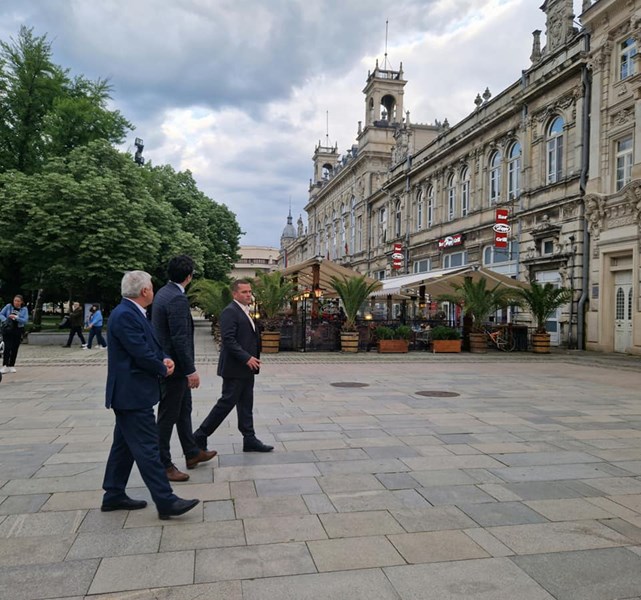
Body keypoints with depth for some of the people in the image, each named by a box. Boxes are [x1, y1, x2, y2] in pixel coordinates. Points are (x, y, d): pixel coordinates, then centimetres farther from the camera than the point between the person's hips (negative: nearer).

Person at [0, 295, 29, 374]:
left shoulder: (24, 309, 0)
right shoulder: (8, 306, 0)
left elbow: (25, 320, -9)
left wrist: (16, 317, -23)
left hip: (18, 331, 1)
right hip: (7, 330, -1)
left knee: (14, 349, 6)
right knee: (7, 347, -9)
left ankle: (11, 366, 16)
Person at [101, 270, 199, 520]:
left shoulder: (133, 312, 13)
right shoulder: (125, 315, -19)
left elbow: (152, 345, 16)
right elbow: (141, 353, -23)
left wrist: (165, 359, -4)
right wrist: (163, 369, -6)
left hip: (131, 393, 11)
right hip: (133, 394, -11)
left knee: (124, 445, 17)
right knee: (147, 448, -7)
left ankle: (114, 495, 28)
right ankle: (166, 501, -2)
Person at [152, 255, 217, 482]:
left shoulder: (163, 292, 8)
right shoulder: (177, 299, -22)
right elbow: (180, 339, -25)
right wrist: (191, 370, -20)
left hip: (168, 362, 10)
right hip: (175, 366, -10)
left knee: (184, 410, 20)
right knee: (168, 415, 2)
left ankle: (192, 453, 33)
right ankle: (162, 465, 15)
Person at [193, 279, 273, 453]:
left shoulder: (245, 311, 16)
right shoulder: (230, 312, -14)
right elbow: (228, 340, -22)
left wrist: (253, 358, 10)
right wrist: (247, 358, -24)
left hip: (246, 368, 9)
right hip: (235, 368, -9)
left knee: (246, 405, 12)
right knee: (226, 403, -2)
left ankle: (249, 439, 18)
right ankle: (200, 436, 11)